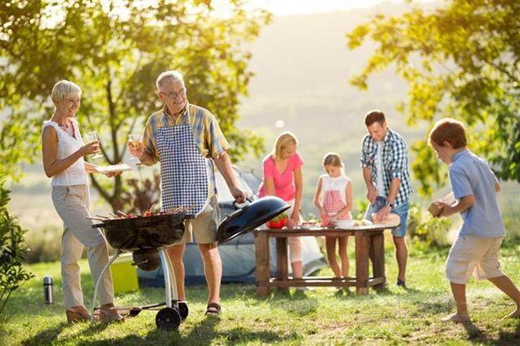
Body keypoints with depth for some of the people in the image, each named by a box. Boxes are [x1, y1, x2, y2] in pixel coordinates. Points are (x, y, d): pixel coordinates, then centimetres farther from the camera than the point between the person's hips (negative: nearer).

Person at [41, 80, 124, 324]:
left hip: (82, 192, 8)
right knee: (97, 242, -17)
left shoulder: (74, 124, 14)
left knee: (72, 252, 10)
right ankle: (106, 305, -16)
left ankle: (74, 307, 13)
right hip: (65, 194, -8)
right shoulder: (51, 130, -10)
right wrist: (80, 152, -21)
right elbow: (50, 170, -14)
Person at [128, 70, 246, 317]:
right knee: (173, 250, 5)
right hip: (172, 198, 3)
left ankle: (214, 300, 10)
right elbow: (151, 158, 17)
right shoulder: (154, 122, 7)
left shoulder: (202, 117, -3)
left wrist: (233, 187, -7)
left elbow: (220, 155, -1)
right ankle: (179, 301, 18)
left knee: (208, 247, 0)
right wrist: (140, 155, -7)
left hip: (202, 194, -3)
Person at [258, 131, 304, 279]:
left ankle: (298, 277, -14)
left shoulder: (295, 158, -17)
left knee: (295, 236, -10)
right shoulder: (269, 163, -28)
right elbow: (271, 195, -28)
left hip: (288, 199, 3)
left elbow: (299, 186, -10)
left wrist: (296, 211, -15)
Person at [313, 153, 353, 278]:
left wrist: (336, 216, -19)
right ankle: (338, 279, 15)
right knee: (330, 255, 4)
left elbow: (349, 206, -7)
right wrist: (321, 208, -9)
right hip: (328, 221, 4)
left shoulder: (346, 182, -5)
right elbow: (316, 200, 12)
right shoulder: (323, 180, 6)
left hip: (343, 219, -4)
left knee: (342, 252, -3)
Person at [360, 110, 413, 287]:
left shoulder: (397, 143, -21)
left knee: (398, 239, 0)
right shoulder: (368, 140, -2)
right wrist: (370, 187, -6)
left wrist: (388, 205, -32)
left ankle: (401, 279, 12)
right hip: (378, 195, 6)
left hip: (397, 196, -6)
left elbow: (397, 176, -26)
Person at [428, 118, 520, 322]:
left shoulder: (457, 168, -14)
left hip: (475, 231, -9)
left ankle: (462, 313, 10)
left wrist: (450, 210, -5)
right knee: (490, 270, 22)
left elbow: (468, 200, -23)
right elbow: (496, 187, 27)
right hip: (495, 228, 9)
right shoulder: (479, 162, 14)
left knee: (455, 269, 5)